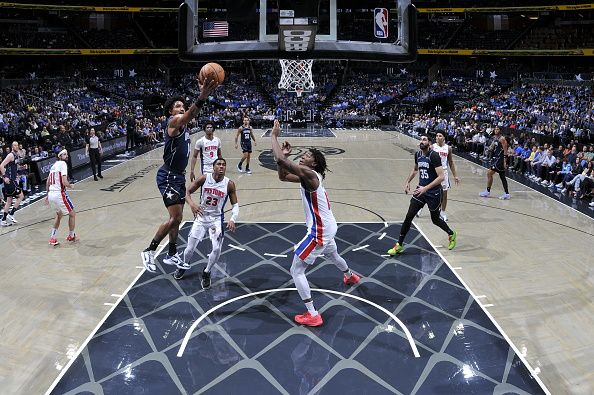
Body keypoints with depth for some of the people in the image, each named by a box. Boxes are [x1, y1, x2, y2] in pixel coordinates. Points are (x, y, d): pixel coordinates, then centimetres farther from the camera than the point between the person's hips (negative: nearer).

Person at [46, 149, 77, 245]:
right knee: (72, 214, 11)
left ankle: (53, 238, 26)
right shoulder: (63, 164, -9)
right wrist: (70, 186, 2)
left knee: (59, 214, 28)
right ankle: (71, 236, 25)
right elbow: (64, 182, -19)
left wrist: (48, 195, 32)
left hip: (51, 194, 9)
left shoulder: (54, 165, 17)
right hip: (59, 194, -8)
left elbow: (47, 182, 23)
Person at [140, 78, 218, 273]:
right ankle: (149, 251, 1)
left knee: (177, 218, 15)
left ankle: (171, 255, 27)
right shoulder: (174, 122, -15)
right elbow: (187, 116, -36)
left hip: (179, 176, 10)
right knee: (175, 217, -14)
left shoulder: (183, 125, 11)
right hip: (168, 176, -9)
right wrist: (201, 98, -53)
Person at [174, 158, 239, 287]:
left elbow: (235, 204, -3)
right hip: (201, 217, 0)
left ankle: (206, 273, 12)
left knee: (217, 249, -16)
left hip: (216, 219, 0)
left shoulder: (229, 184, -12)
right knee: (190, 248, 2)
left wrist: (233, 219, -20)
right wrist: (192, 204, -25)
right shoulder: (204, 178, -12)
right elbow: (187, 192, -4)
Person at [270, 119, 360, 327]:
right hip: (327, 228, 10)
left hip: (319, 231, -10)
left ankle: (312, 315, 0)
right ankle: (350, 276, 70)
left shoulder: (309, 174, -23)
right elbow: (283, 176, 15)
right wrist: (284, 154, 2)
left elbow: (280, 161, -33)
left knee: (296, 270, -4)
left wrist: (274, 136, -22)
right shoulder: (307, 176, 6)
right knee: (332, 255, 39)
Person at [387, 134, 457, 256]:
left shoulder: (434, 156, -20)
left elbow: (441, 177, -25)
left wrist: (426, 188, -30)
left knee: (435, 219, 11)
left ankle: (451, 234, 41)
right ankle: (399, 245, 5)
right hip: (421, 189, 6)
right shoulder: (417, 154, 2)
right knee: (409, 216, -2)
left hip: (434, 192, -6)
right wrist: (408, 182, 16)